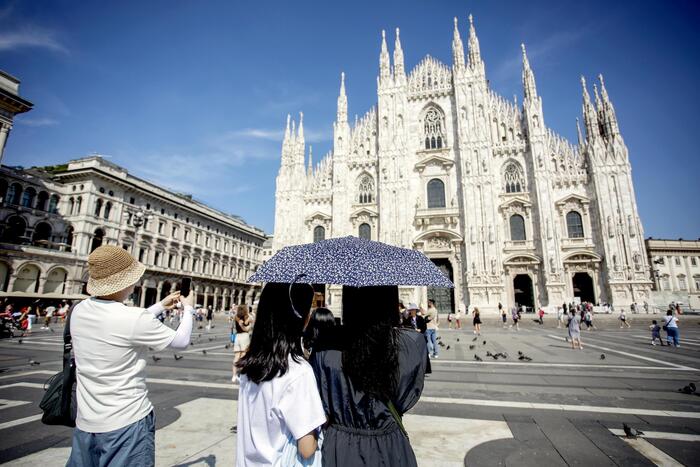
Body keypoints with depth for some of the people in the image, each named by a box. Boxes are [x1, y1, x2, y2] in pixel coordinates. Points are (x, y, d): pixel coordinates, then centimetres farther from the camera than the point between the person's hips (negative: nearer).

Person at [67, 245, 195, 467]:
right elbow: (182, 341, -10)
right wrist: (188, 308, 6)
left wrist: (161, 306, 20)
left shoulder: (79, 311, -4)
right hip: (127, 423, -6)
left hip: (86, 423, 6)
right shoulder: (133, 318, -25)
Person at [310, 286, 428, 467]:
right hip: (390, 449, 2)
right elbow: (408, 400, -2)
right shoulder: (414, 344, -20)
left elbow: (319, 410, -9)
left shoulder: (325, 350, -23)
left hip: (339, 450, -1)